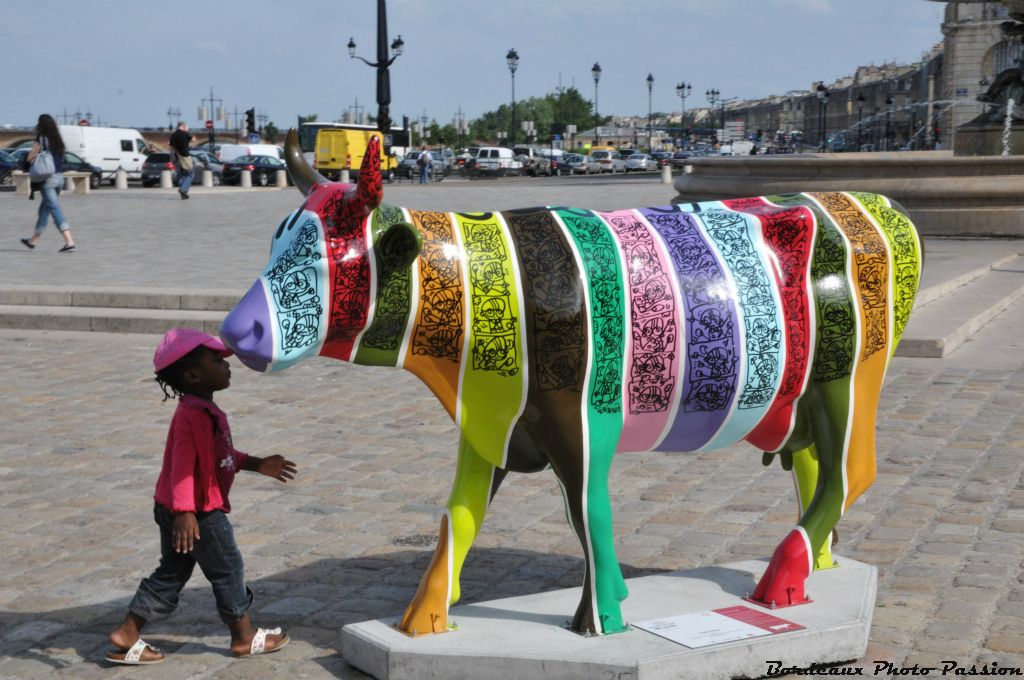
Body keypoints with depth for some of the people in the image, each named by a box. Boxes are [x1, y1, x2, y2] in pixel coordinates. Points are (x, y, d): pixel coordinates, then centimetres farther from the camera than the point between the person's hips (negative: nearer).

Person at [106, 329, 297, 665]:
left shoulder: (203, 411, 11)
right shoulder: (193, 415, -23)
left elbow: (221, 455, 22)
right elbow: (183, 466, -30)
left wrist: (258, 464, 22)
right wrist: (184, 512, -36)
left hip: (185, 510, 10)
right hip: (198, 512, -10)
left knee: (172, 574, 16)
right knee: (227, 570, 5)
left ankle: (126, 636, 18)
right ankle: (244, 637, 20)